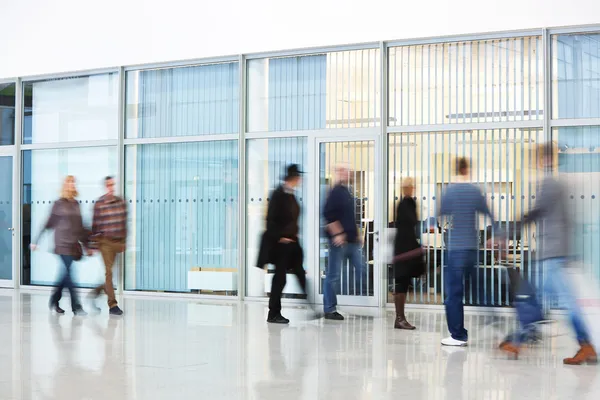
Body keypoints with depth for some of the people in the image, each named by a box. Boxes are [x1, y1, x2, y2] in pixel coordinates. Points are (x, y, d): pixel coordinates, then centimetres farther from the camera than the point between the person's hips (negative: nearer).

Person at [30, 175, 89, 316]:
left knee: (67, 274, 8)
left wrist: (87, 245, 20)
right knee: (69, 273, -10)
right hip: (63, 243, -6)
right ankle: (76, 307, -11)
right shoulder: (59, 204, -2)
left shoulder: (76, 204, 13)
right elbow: (49, 224, 1)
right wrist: (36, 241, 1)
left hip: (74, 244, 6)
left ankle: (54, 301, 23)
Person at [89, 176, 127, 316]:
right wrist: (93, 244, 0)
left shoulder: (121, 202, 6)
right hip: (105, 241, -4)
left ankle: (96, 291, 31)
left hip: (118, 242, 4)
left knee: (110, 272, 7)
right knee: (109, 272, -5)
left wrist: (123, 241, 10)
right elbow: (95, 224, -1)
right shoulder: (99, 203, -5)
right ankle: (113, 305, -3)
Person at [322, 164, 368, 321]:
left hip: (352, 241, 9)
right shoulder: (335, 192, -9)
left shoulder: (346, 192, 16)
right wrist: (337, 234, -21)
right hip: (339, 240, -9)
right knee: (333, 275, -2)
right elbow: (328, 214, -18)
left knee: (362, 269, 9)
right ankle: (329, 309, 4)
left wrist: (356, 234, 22)